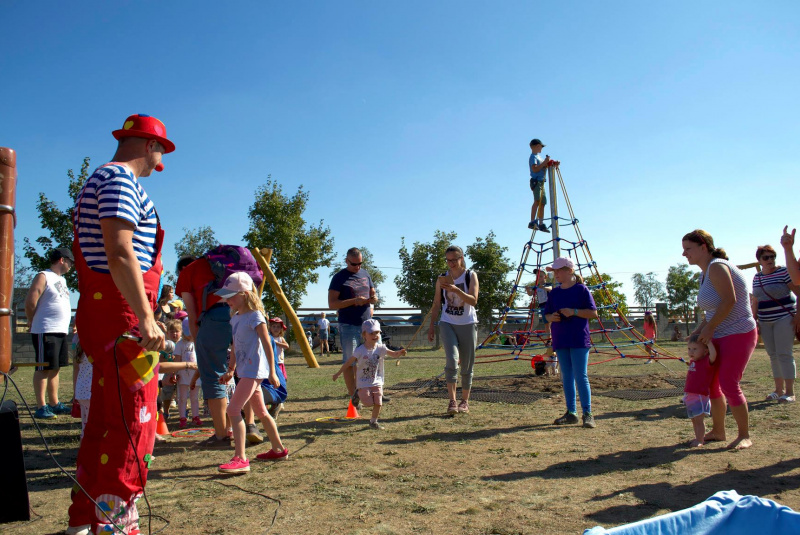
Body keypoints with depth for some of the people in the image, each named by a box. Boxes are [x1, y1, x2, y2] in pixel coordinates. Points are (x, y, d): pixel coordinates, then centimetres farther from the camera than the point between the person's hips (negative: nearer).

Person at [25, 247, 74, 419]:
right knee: (44, 369, -4)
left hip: (62, 331, 8)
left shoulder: (62, 280, 19)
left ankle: (54, 404, 20)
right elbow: (30, 302, -14)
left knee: (55, 368, 13)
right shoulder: (43, 277, -7)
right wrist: (32, 322, -1)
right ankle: (41, 407, 1)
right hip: (45, 332, -8)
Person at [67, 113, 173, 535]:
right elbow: (119, 253, -22)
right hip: (122, 317, -11)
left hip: (100, 316, 11)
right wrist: (146, 318, -24)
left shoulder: (100, 181, 23)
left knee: (104, 422, 17)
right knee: (132, 426, -6)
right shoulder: (120, 179, -9)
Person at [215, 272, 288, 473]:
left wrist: (272, 372, -16)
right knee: (260, 412, 16)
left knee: (233, 409, -16)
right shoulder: (235, 318, 13)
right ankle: (278, 449, 28)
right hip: (245, 370, 10)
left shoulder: (255, 316, -13)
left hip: (254, 370, -10)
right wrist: (230, 370, 21)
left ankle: (240, 459, -15)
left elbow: (267, 344, -15)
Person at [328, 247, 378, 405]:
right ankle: (353, 397, 4)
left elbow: (372, 294, 23)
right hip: (348, 326, -5)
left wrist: (373, 299, -2)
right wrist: (354, 301, -21)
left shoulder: (365, 275, 12)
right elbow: (332, 304, -12)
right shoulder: (339, 278, -5)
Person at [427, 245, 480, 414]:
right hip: (447, 324, 0)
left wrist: (456, 290, -27)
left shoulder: (471, 276, 0)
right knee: (452, 360, -18)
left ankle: (465, 401, 20)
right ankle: (452, 401, -15)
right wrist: (431, 326, 7)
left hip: (468, 324, 0)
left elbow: (473, 300, -13)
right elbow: (437, 304, 10)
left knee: (467, 365, 5)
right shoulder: (442, 279, 6)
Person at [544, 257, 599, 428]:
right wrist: (552, 317, -8)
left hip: (579, 340, -5)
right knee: (566, 377, 8)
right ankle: (571, 413, 15)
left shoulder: (581, 290, -4)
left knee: (581, 376, -6)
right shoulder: (554, 292, 11)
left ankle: (587, 414, 1)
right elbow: (547, 315, 15)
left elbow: (593, 313, -6)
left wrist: (574, 312, -19)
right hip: (560, 341, 5)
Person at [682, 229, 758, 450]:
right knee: (711, 383, 11)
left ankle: (744, 436, 2)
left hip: (738, 334, -10)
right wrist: (699, 329, 4)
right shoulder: (705, 273, 12)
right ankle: (717, 431, 23)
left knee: (728, 384, -12)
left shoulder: (717, 267, -16)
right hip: (719, 337, 10)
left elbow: (729, 301, -26)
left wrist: (709, 328, -21)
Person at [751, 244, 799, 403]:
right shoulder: (757, 278, 11)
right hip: (765, 322, 6)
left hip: (784, 318, -6)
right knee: (773, 355, 8)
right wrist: (754, 320, 12)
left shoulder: (784, 272, -6)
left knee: (784, 354, -8)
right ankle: (779, 389, 15)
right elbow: (755, 301, 18)